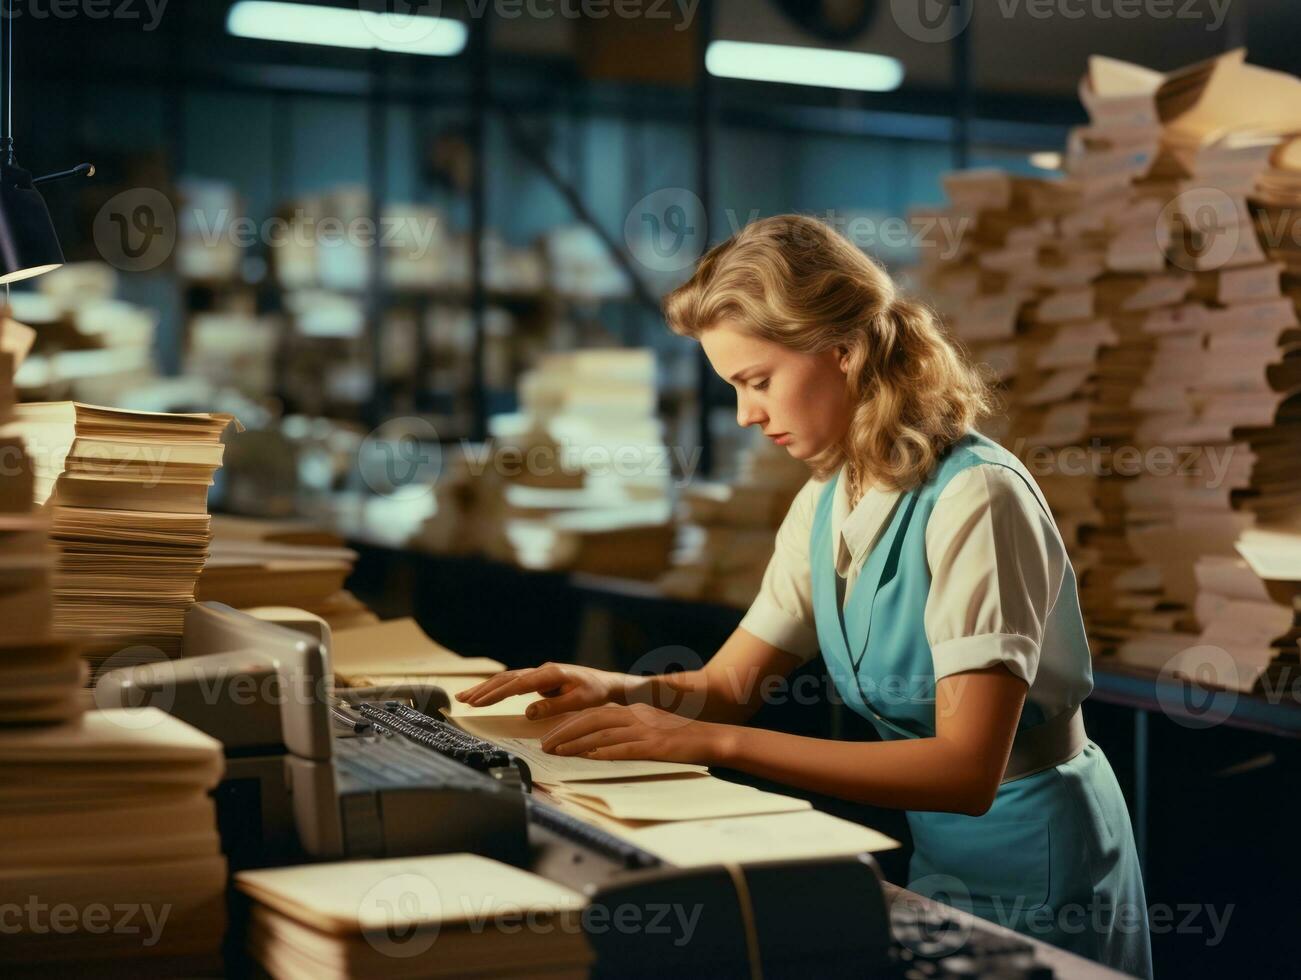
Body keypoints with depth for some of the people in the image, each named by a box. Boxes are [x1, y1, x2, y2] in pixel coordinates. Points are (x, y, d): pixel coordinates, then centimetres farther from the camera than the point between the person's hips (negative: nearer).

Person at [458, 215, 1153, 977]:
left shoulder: (974, 499, -24)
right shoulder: (825, 505, 1)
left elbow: (966, 769, -31)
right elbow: (729, 684, 6)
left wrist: (716, 742, -35)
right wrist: (625, 692, -16)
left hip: (1035, 861, -7)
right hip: (934, 849, 7)